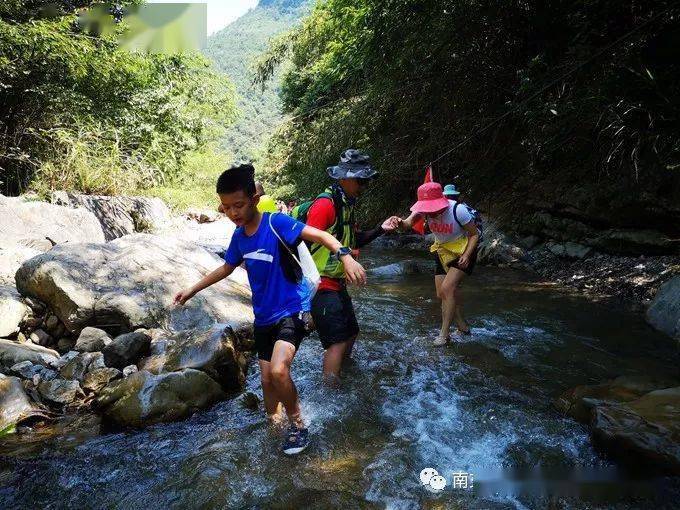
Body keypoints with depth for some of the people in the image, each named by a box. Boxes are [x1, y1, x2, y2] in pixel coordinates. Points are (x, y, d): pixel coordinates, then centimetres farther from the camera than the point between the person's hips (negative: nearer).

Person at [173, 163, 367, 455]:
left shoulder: (276, 223, -18)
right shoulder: (238, 236, 3)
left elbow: (319, 235, -29)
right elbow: (226, 268, 20)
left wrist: (344, 256, -47)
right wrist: (192, 290, 25)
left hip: (290, 310, -7)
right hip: (263, 317, 7)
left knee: (278, 370, -25)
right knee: (267, 379, 13)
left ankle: (298, 426, -1)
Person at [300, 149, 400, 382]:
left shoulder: (347, 205, 11)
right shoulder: (325, 204, -20)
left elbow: (354, 241, 17)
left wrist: (381, 229, 6)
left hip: (337, 284, 10)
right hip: (321, 285, -10)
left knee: (351, 332, 20)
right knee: (337, 341, -9)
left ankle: (340, 370, 40)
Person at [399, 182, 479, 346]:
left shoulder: (458, 210, -26)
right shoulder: (425, 209, -16)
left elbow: (474, 234, -15)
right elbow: (409, 222, -33)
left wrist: (466, 255, -28)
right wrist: (400, 222, -57)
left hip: (462, 251, -5)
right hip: (442, 251, 6)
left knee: (447, 288, -19)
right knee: (442, 294, 5)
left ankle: (444, 333, -7)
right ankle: (463, 326, 26)